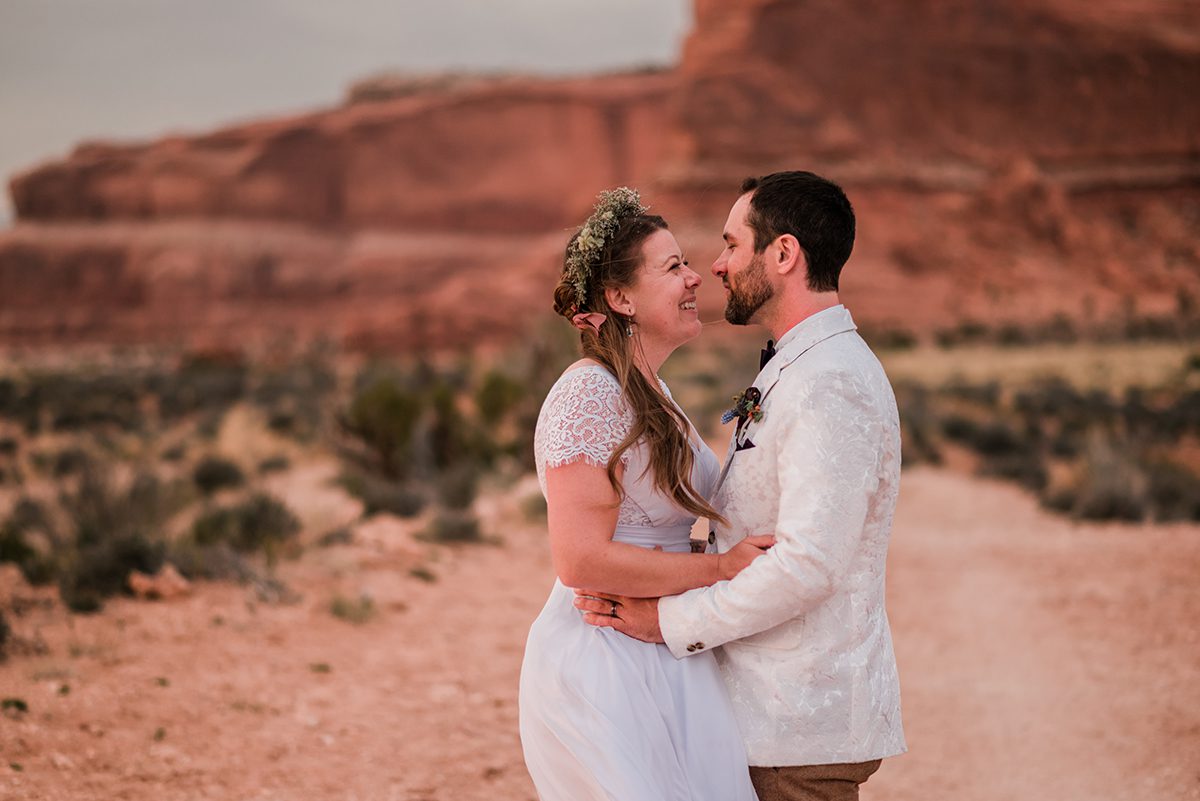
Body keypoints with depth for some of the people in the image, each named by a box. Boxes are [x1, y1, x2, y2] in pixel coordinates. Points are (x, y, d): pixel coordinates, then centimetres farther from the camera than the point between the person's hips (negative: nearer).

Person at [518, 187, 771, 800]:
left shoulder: (651, 394, 14)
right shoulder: (589, 396, -17)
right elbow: (581, 559, -23)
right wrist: (721, 567, -16)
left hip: (659, 663, 9)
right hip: (602, 670, -9)